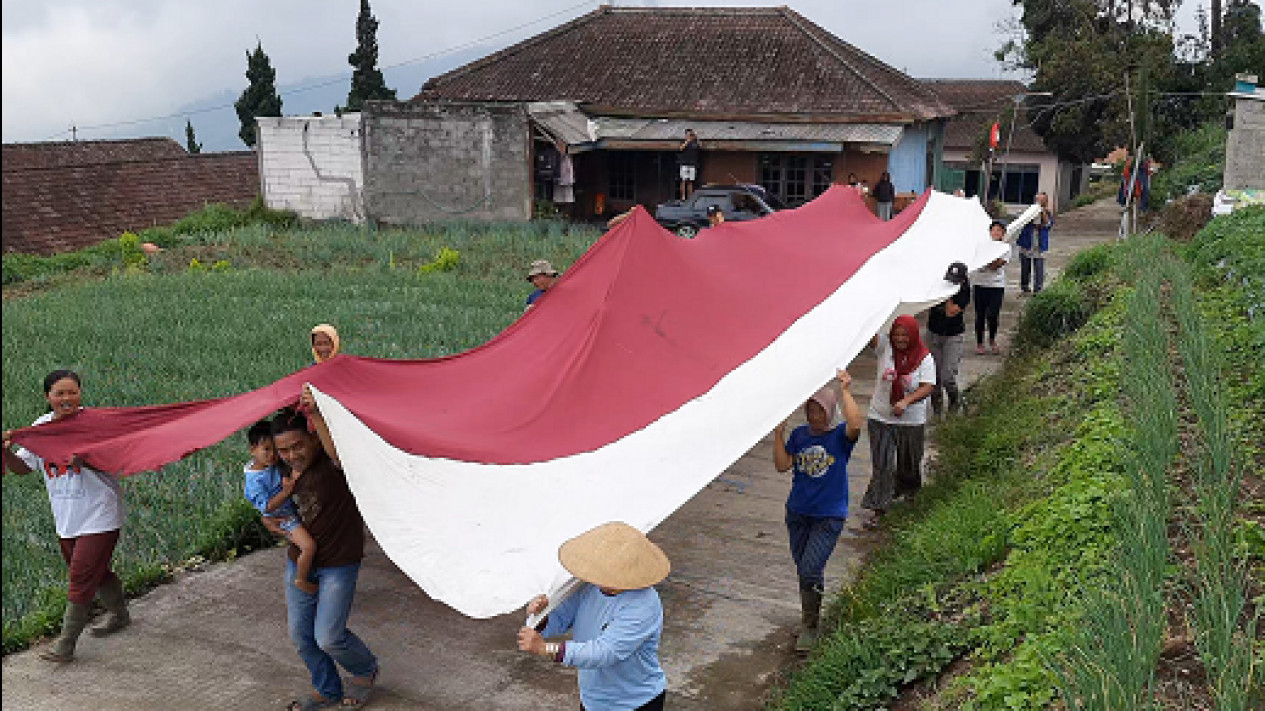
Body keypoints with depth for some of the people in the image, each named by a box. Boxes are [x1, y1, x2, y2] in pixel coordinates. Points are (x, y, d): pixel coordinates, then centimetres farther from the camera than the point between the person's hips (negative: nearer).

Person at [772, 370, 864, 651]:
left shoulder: (840, 436, -8)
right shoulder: (799, 435, 4)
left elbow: (855, 424, -31)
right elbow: (782, 465, -2)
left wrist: (845, 391, -28)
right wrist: (778, 433, -10)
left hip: (829, 516, -5)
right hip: (798, 513, 5)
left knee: (810, 570, -13)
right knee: (803, 569, 15)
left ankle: (809, 628, 3)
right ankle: (811, 614, 36)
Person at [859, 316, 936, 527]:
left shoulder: (924, 358, -8)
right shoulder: (885, 345, -6)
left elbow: (928, 387, -13)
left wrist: (906, 401, -27)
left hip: (911, 420, 0)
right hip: (880, 417, 0)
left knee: (908, 461, 19)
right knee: (881, 464, -2)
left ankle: (909, 489, 48)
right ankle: (879, 509, 1)